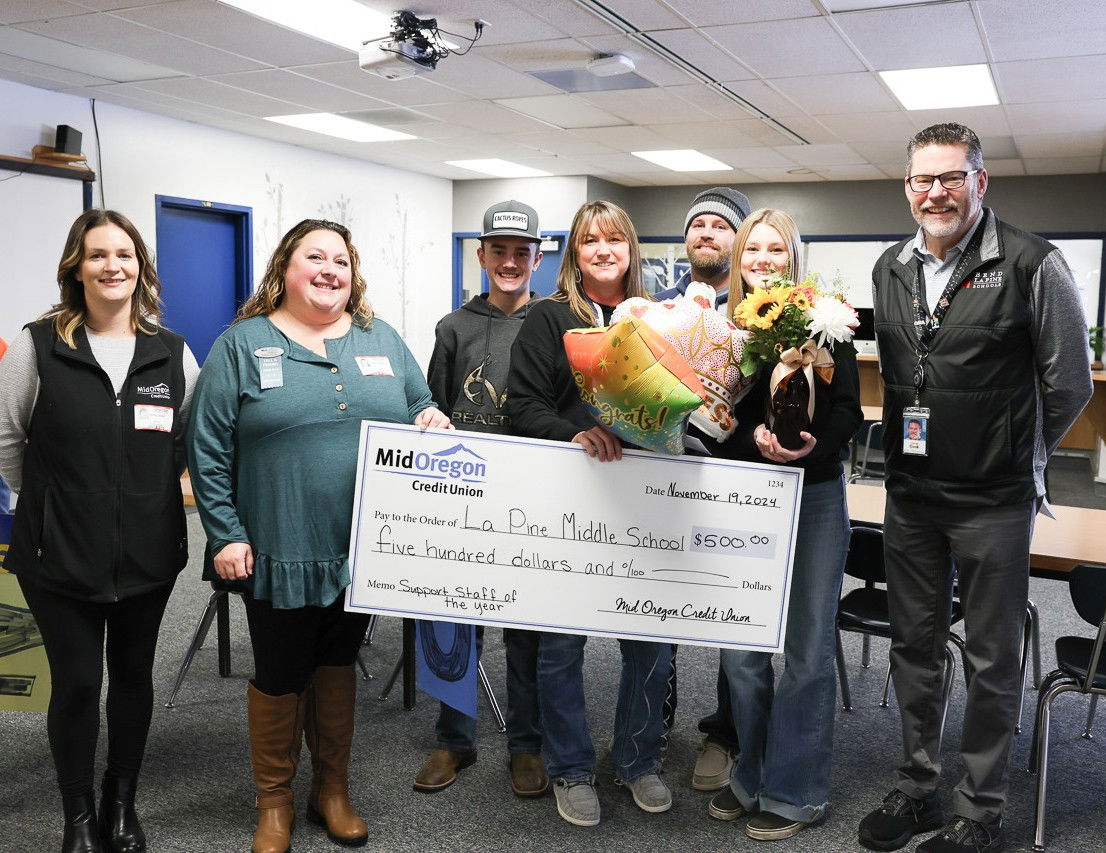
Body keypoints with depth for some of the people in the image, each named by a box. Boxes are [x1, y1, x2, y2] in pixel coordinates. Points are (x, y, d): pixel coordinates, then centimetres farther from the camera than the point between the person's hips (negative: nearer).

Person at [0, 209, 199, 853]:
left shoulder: (173, 352, 1)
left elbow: (193, 440, 10)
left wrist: (149, 495, 7)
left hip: (149, 553, 3)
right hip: (61, 556, -2)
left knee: (134, 675, 15)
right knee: (76, 684, 6)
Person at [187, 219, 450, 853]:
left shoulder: (383, 341, 8)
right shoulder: (244, 345, -3)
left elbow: (419, 410, 14)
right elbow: (209, 450, -4)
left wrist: (434, 419, -10)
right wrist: (226, 536, -9)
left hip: (365, 550, 3)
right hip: (280, 553, -3)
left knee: (339, 664, 17)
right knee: (279, 676, 11)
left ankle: (333, 789, 36)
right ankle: (275, 802, 32)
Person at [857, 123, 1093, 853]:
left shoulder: (1032, 265, -11)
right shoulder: (890, 269, 6)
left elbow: (1069, 385, -4)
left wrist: (1014, 456, 3)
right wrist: (911, 445, 12)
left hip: (995, 500, -5)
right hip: (910, 492, 5)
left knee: (993, 659, 7)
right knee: (914, 644, 15)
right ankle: (916, 788, 32)